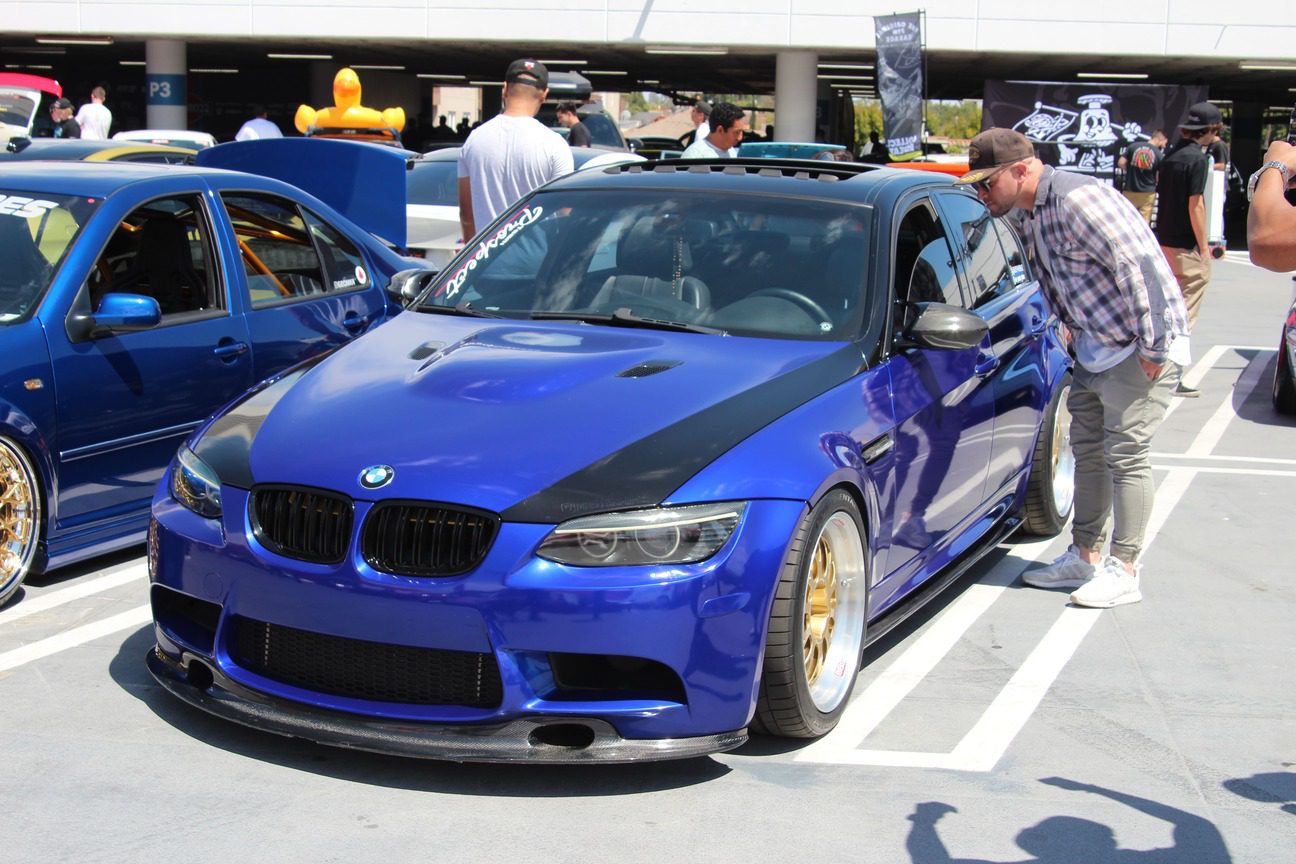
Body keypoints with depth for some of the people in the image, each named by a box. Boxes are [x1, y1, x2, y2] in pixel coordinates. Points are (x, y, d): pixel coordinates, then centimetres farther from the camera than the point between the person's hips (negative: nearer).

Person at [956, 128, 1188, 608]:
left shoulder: (1076, 200, -23)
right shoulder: (1035, 213, 8)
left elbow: (1139, 268, -26)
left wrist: (1153, 347, -23)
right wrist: (1072, 326, 13)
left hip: (1141, 349, -10)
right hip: (1096, 349, 10)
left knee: (1125, 456, -6)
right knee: (1087, 451, 13)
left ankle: (1124, 570, 1)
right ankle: (1085, 557, 23)